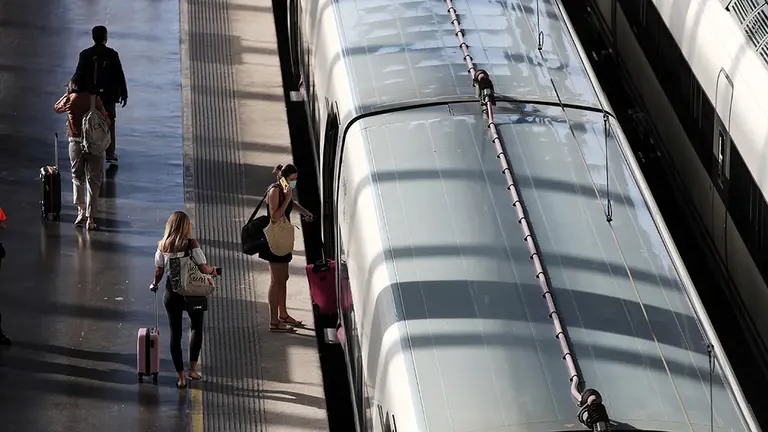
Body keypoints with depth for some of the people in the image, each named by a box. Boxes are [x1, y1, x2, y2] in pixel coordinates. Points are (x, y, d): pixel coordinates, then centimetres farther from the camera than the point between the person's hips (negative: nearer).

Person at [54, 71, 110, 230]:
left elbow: (56, 108, 15)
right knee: (93, 181, 6)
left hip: (75, 142, 1)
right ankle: (90, 218, 4)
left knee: (77, 177, 19)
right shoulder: (94, 99, -8)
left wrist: (67, 93, 18)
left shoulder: (69, 100, -5)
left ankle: (81, 211, 5)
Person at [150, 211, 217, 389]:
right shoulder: (191, 244, -13)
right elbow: (203, 268, -15)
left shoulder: (162, 246, -4)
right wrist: (213, 270, 7)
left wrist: (154, 285, 21)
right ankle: (192, 369, 18)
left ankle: (181, 376, 8)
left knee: (175, 333, 8)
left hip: (172, 292, 2)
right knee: (196, 328, 19)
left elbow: (159, 271, 2)